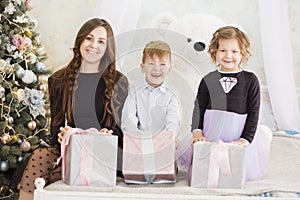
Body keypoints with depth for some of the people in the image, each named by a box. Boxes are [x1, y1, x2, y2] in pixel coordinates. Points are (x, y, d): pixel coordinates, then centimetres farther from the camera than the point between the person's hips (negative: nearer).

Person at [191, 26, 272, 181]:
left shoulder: (250, 80, 0)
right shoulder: (208, 80, 3)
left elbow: (253, 112, -1)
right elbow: (198, 108, 4)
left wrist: (246, 139, -10)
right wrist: (197, 131, -11)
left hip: (238, 136, -1)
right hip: (210, 137, 1)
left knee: (248, 173, -6)